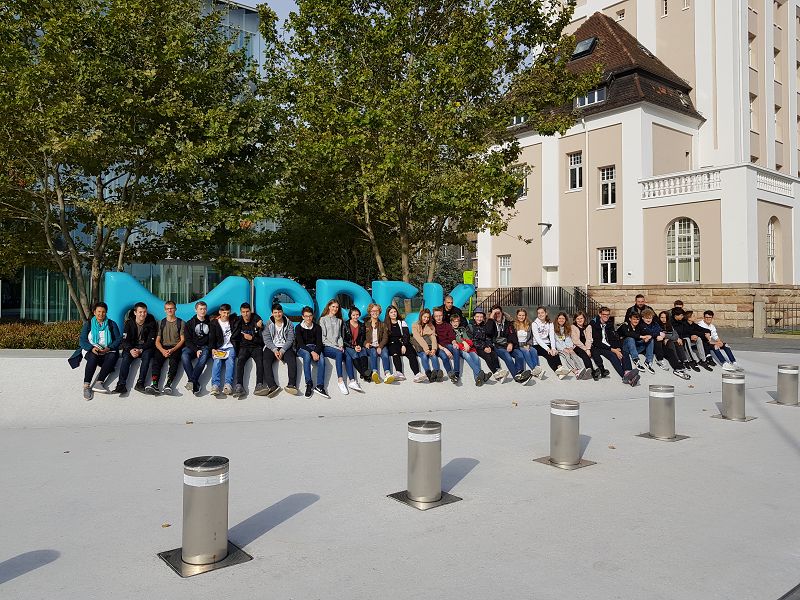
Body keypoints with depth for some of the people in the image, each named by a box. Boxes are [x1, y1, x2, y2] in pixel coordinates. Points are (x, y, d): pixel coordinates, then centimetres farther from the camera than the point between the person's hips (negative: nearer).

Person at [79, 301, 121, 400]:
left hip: (107, 351, 1)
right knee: (93, 356, -35)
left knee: (113, 356, -34)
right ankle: (86, 385, -39)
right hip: (91, 351, 0)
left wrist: (109, 348, -15)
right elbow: (82, 340, 2)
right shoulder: (88, 324, 12)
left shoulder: (111, 324, 12)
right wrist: (92, 348, -19)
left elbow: (118, 339, 4)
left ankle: (99, 382, -40)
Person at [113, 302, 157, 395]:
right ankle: (121, 385, -36)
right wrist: (131, 350, -26)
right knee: (126, 357, -28)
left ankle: (140, 383, -37)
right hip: (131, 347, 1)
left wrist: (141, 350, -25)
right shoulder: (129, 323, 0)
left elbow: (151, 341, -8)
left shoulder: (151, 323, -4)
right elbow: (125, 340, -6)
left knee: (147, 355, -33)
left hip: (145, 347, -1)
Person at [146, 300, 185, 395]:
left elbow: (182, 340, 4)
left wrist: (172, 350, -14)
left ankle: (167, 385, -51)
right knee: (156, 359, -29)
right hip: (163, 348, 2)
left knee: (173, 360, -34)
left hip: (176, 348, -2)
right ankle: (154, 384, -44)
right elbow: (157, 341, 12)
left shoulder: (181, 323, 12)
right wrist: (162, 350, -10)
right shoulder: (161, 323, 19)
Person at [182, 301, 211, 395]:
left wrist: (210, 348, -3)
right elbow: (188, 340, 4)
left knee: (204, 356, -36)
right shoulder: (190, 323, 12)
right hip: (192, 347, 0)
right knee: (184, 355, -33)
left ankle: (191, 381, -46)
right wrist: (196, 350, -10)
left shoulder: (210, 323, 16)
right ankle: (195, 384, -42)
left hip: (205, 347, 0)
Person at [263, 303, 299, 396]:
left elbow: (290, 339, 1)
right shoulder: (268, 324, 10)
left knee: (292, 360, -32)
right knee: (266, 361, -30)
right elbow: (266, 339, 1)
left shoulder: (288, 324, 9)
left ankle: (292, 385, -38)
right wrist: (274, 350, -16)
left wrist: (282, 350, -16)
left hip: (285, 347, 0)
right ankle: (272, 386, -40)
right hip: (271, 347, 1)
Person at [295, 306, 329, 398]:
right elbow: (300, 343, -11)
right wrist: (311, 352, -26)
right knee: (307, 355, -38)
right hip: (302, 349, -2)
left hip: (315, 348, 2)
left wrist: (316, 352, -23)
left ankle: (320, 386, -38)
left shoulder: (317, 327, 7)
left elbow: (319, 342, 0)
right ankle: (309, 385, -39)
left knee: (321, 359, -31)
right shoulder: (298, 327, 0)